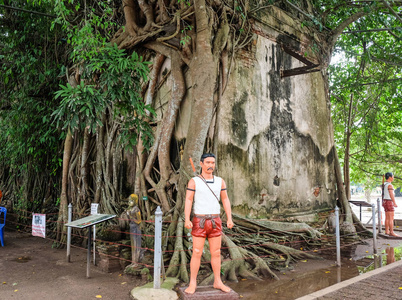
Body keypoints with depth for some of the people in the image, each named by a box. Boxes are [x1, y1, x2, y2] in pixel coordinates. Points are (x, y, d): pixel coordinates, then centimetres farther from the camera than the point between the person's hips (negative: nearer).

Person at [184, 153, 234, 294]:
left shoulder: (220, 181, 6)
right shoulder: (194, 181, -4)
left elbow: (225, 200, 8)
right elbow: (188, 201, -9)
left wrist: (230, 219, -2)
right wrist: (187, 220, -21)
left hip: (215, 222, 3)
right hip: (199, 222, -3)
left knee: (216, 253, 9)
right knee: (197, 253, -2)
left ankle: (218, 282, 21)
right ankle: (192, 284, 10)